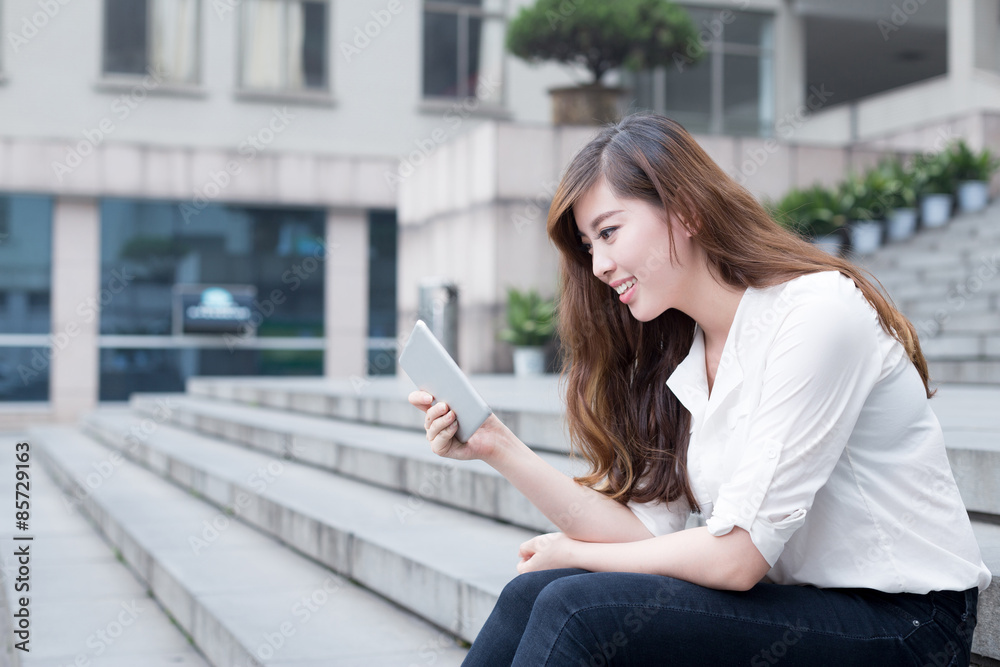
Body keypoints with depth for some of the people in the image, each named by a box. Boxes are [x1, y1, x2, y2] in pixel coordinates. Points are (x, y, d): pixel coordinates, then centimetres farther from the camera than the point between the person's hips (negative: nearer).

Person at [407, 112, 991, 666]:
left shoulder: (817, 314, -17)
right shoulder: (680, 354, 9)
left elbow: (736, 555, -20)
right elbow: (647, 528, 0)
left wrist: (570, 553, -6)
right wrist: (499, 446, -7)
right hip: (792, 606, 7)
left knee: (577, 607, -21)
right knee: (534, 593, -12)